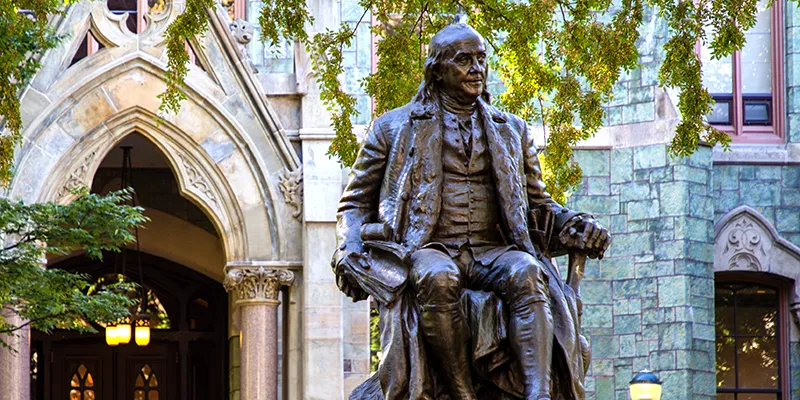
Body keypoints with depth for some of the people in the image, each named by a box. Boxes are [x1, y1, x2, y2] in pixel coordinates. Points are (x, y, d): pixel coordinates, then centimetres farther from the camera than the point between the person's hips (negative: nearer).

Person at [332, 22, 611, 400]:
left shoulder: (512, 131, 23)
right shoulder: (395, 128, 15)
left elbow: (536, 205, 25)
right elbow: (356, 202, 17)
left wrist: (574, 225, 3)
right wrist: (350, 251, -4)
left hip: (493, 253, 2)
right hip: (429, 250, -2)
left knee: (527, 274, -34)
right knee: (437, 277, -39)